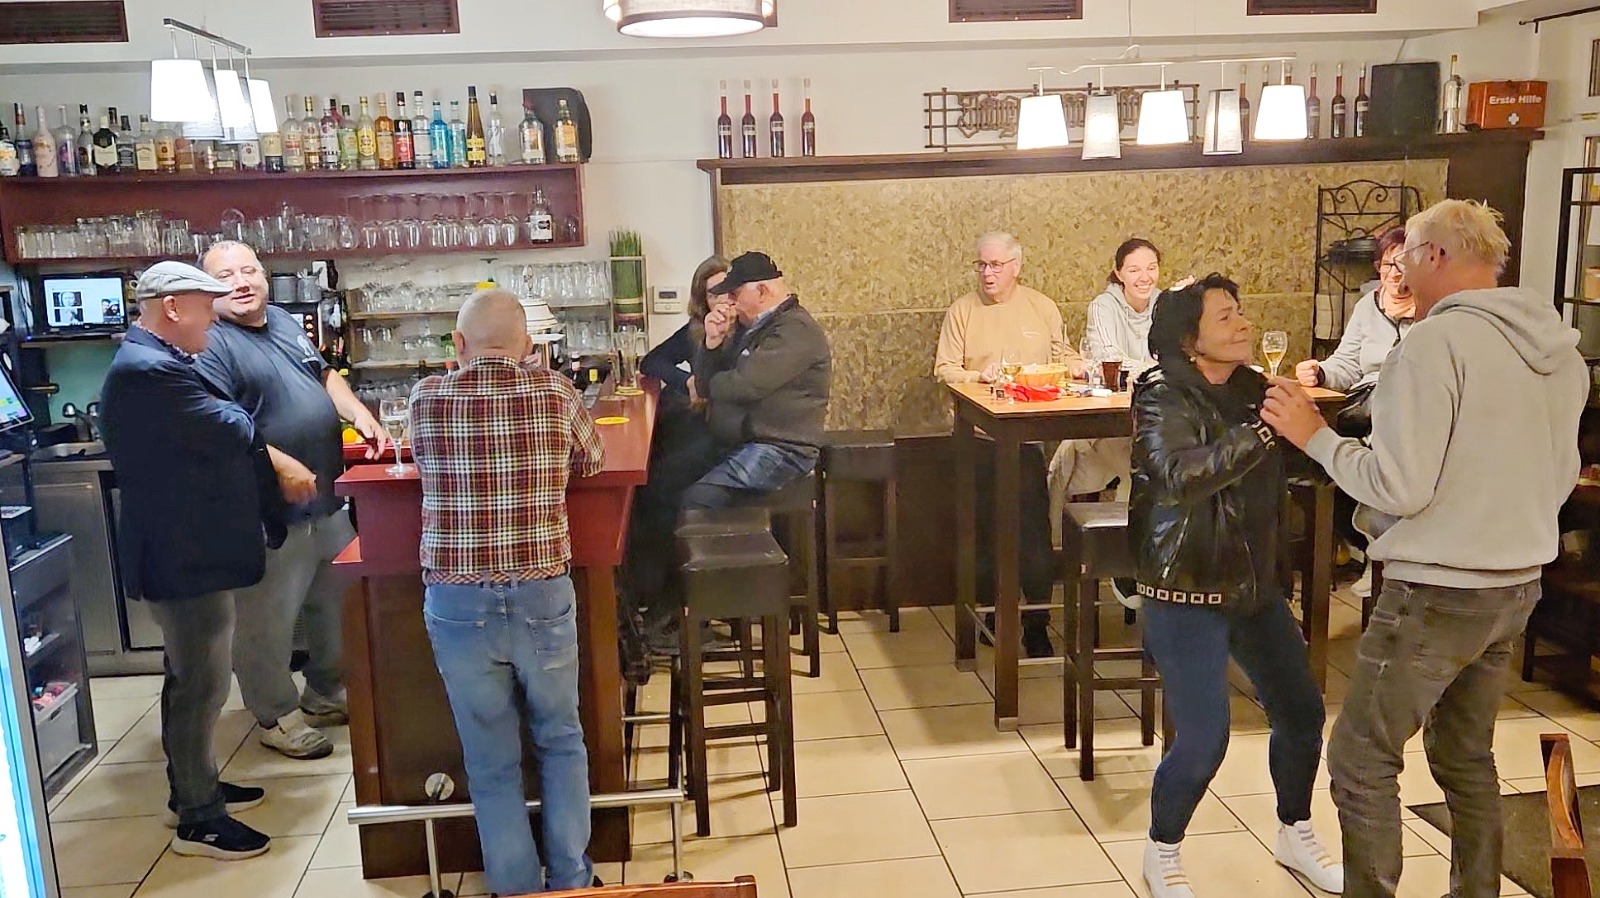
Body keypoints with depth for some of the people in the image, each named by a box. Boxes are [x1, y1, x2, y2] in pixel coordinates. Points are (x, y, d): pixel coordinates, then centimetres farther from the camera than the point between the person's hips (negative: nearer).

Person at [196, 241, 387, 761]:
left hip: (329, 503, 9)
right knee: (269, 622, 2)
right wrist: (282, 465, -28)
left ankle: (325, 696, 37)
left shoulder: (285, 322, 13)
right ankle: (276, 716, 20)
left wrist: (361, 416, 10)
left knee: (338, 605, 19)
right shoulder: (211, 345, -14)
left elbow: (325, 376, 25)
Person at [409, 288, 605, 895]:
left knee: (491, 760, 14)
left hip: (457, 605, 0)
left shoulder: (426, 399, -2)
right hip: (543, 598, 0)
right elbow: (591, 463, 13)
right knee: (561, 740, 21)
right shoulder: (555, 392, -4)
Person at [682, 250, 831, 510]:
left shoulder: (796, 330, -13)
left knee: (697, 498, -27)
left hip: (779, 450, -9)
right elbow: (707, 383, 13)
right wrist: (713, 341, -5)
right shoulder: (750, 326, 17)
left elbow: (745, 386, -23)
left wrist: (706, 384, -2)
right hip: (734, 444, 9)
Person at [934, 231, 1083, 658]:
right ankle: (992, 611, 19)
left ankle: (1037, 624, 3)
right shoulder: (962, 311, 7)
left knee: (1035, 527, -5)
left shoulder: (1042, 307, 12)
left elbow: (1064, 356, 20)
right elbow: (944, 368, 2)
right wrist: (978, 376, -16)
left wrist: (1074, 365, -2)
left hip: (1032, 435, 0)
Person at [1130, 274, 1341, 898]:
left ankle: (1295, 835, 39)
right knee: (1203, 741, -6)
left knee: (1302, 713, 13)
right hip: (1186, 594, -7)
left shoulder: (1250, 388, 4)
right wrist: (1263, 429, -36)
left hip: (1256, 584, 7)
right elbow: (1181, 477, -33)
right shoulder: (1163, 398, -14)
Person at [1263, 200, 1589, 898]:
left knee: (1362, 760, 2)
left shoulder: (1437, 341, -19)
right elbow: (1561, 479, 17)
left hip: (1437, 593, -8)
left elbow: (1398, 486, -22)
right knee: (1467, 755, 21)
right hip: (1518, 585, 9)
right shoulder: (1561, 350, 7)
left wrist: (1314, 434, -11)